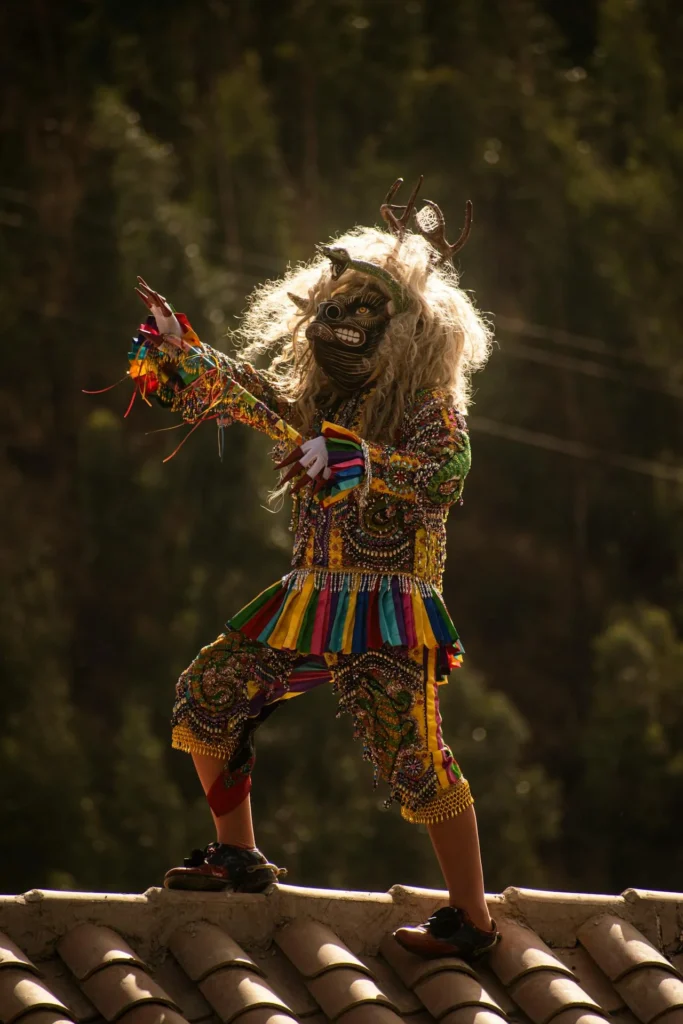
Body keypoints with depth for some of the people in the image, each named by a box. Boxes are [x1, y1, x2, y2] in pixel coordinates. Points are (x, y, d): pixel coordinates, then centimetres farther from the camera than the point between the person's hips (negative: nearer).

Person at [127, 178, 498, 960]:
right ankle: (238, 858, 23)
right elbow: (229, 391, 9)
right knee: (209, 693, 10)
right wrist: (176, 353, -7)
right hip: (309, 602, 7)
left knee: (416, 761, -12)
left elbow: (443, 479, -28)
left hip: (388, 615, -7)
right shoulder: (316, 398, 11)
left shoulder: (428, 405, -9)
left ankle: (472, 921, -2)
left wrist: (354, 459, -40)